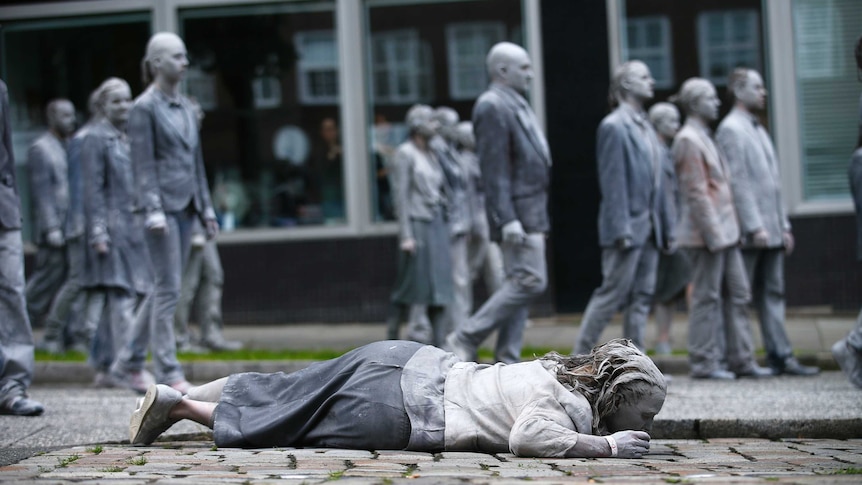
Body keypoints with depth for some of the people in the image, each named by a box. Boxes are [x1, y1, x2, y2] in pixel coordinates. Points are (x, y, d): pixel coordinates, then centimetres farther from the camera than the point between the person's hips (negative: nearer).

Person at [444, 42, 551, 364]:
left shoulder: (515, 105, 19)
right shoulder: (492, 107, -12)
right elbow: (494, 169, -19)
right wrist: (507, 218, -24)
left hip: (531, 211, 10)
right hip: (517, 211, -10)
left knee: (521, 283, 8)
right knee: (530, 280, -14)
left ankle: (507, 360, 10)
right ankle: (465, 338, -11)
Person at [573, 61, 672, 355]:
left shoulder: (644, 128, 17)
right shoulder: (614, 127, -9)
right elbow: (613, 182, -15)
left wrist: (666, 228, 15)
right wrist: (621, 229, -20)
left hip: (648, 228, 8)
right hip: (627, 226, -8)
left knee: (641, 297, 7)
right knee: (612, 293, -7)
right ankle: (580, 358, 0)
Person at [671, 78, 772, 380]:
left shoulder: (704, 138, 19)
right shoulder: (688, 140, -11)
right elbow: (696, 193, -17)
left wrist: (728, 230, 17)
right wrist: (713, 233, -19)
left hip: (724, 233, 10)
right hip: (706, 233, -10)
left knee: (738, 296, 9)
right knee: (707, 299, -4)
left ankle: (742, 360, 13)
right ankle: (704, 363, 1)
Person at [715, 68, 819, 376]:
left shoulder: (758, 130, 20)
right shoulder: (731, 129, -8)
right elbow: (737, 182, -15)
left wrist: (784, 225, 16)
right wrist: (754, 227, -19)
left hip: (770, 232, 9)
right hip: (747, 234, -9)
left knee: (772, 295, 5)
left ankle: (780, 356, 4)